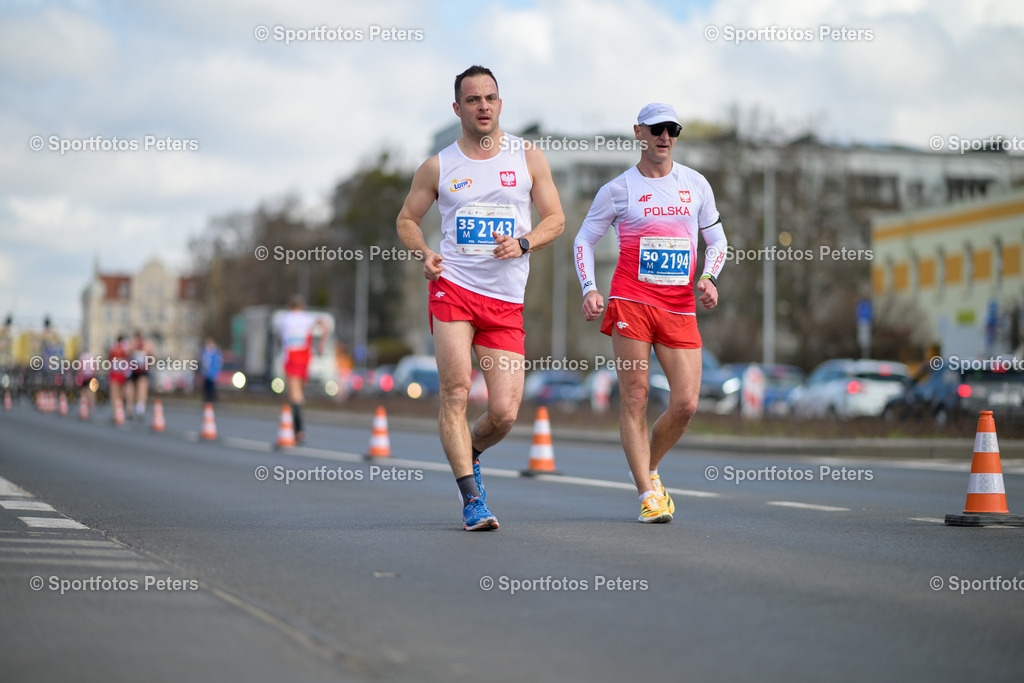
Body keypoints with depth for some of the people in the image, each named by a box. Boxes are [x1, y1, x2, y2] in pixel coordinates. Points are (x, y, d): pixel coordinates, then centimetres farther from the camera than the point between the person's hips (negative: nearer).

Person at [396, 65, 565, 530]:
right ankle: (473, 500, -8)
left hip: (507, 303, 1)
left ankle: (468, 454, 29)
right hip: (453, 287, -1)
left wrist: (522, 244, -9)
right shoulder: (438, 166, 7)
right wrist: (424, 254, -4)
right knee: (456, 392, -16)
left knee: (504, 413, -4)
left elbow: (555, 218, 10)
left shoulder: (527, 158, 9)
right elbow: (407, 219, 16)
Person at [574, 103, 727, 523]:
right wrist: (589, 289, -4)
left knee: (686, 405, -5)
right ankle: (648, 494, -1)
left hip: (680, 308, 3)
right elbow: (583, 240, 10)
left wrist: (708, 278, 1)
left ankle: (649, 470, 21)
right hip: (631, 303, -3)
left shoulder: (696, 184, 12)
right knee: (635, 399, -7)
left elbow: (717, 240, 20)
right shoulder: (618, 189, 5)